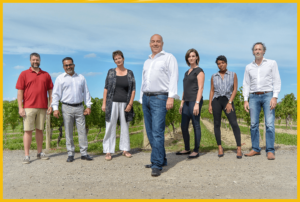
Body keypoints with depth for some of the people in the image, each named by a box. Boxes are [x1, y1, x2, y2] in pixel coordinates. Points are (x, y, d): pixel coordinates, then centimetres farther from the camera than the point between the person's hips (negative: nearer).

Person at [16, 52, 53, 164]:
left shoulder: (46, 75, 11)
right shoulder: (24, 74, 4)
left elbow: (50, 91, 11)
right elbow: (20, 92, 0)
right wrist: (20, 107, -7)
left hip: (42, 107, 3)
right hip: (29, 107, -2)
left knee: (40, 130, 10)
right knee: (28, 130, -2)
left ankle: (40, 153, 19)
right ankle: (26, 155, 3)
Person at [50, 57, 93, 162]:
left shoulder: (81, 77, 13)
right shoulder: (60, 78, 7)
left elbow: (86, 92, 15)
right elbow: (55, 94, 3)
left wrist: (88, 106, 7)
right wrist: (55, 108, -7)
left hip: (79, 107, 2)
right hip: (67, 107, -1)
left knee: (82, 131, 1)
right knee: (68, 132, 2)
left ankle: (84, 153, 8)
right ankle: (70, 154, 11)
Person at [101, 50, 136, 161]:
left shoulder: (130, 73, 6)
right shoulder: (111, 72, 5)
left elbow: (133, 90, 4)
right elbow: (106, 88, 4)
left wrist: (130, 104, -5)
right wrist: (104, 103, -2)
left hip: (125, 104, 1)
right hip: (112, 103, -1)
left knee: (125, 127, 9)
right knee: (110, 127, -1)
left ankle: (125, 149, 21)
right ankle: (108, 151, 6)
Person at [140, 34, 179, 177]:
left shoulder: (168, 58, 3)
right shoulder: (147, 62, 23)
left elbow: (173, 77, -8)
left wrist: (171, 97, -19)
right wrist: (142, 99, 16)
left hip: (159, 98, -7)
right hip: (146, 97, 7)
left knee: (157, 132, -13)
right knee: (150, 132, 7)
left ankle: (157, 165, -9)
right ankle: (161, 159, 18)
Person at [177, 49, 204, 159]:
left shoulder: (199, 71, -3)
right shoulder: (187, 72, 20)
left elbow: (200, 88, -11)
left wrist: (197, 103, -19)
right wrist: (182, 103, 17)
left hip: (195, 100, -8)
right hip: (187, 101, 8)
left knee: (196, 125, -3)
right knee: (184, 126, 9)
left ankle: (196, 151, 5)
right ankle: (187, 149, 21)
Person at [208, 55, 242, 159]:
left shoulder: (233, 75, 8)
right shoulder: (214, 76, 11)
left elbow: (235, 89, 2)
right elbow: (212, 91, 10)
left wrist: (230, 102, -9)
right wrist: (210, 105, 2)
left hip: (228, 100, -1)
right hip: (216, 100, 2)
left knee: (234, 124, -13)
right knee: (217, 124, 0)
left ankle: (239, 148, -10)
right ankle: (220, 147, 9)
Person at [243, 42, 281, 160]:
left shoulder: (272, 63, 7)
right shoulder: (248, 67, 14)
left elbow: (277, 81, 1)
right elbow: (246, 84, 12)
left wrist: (275, 97, -11)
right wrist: (245, 100, 2)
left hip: (268, 95, -2)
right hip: (254, 97, 3)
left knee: (269, 124, -9)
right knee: (254, 124, 1)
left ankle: (270, 151, -4)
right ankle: (255, 149, 8)